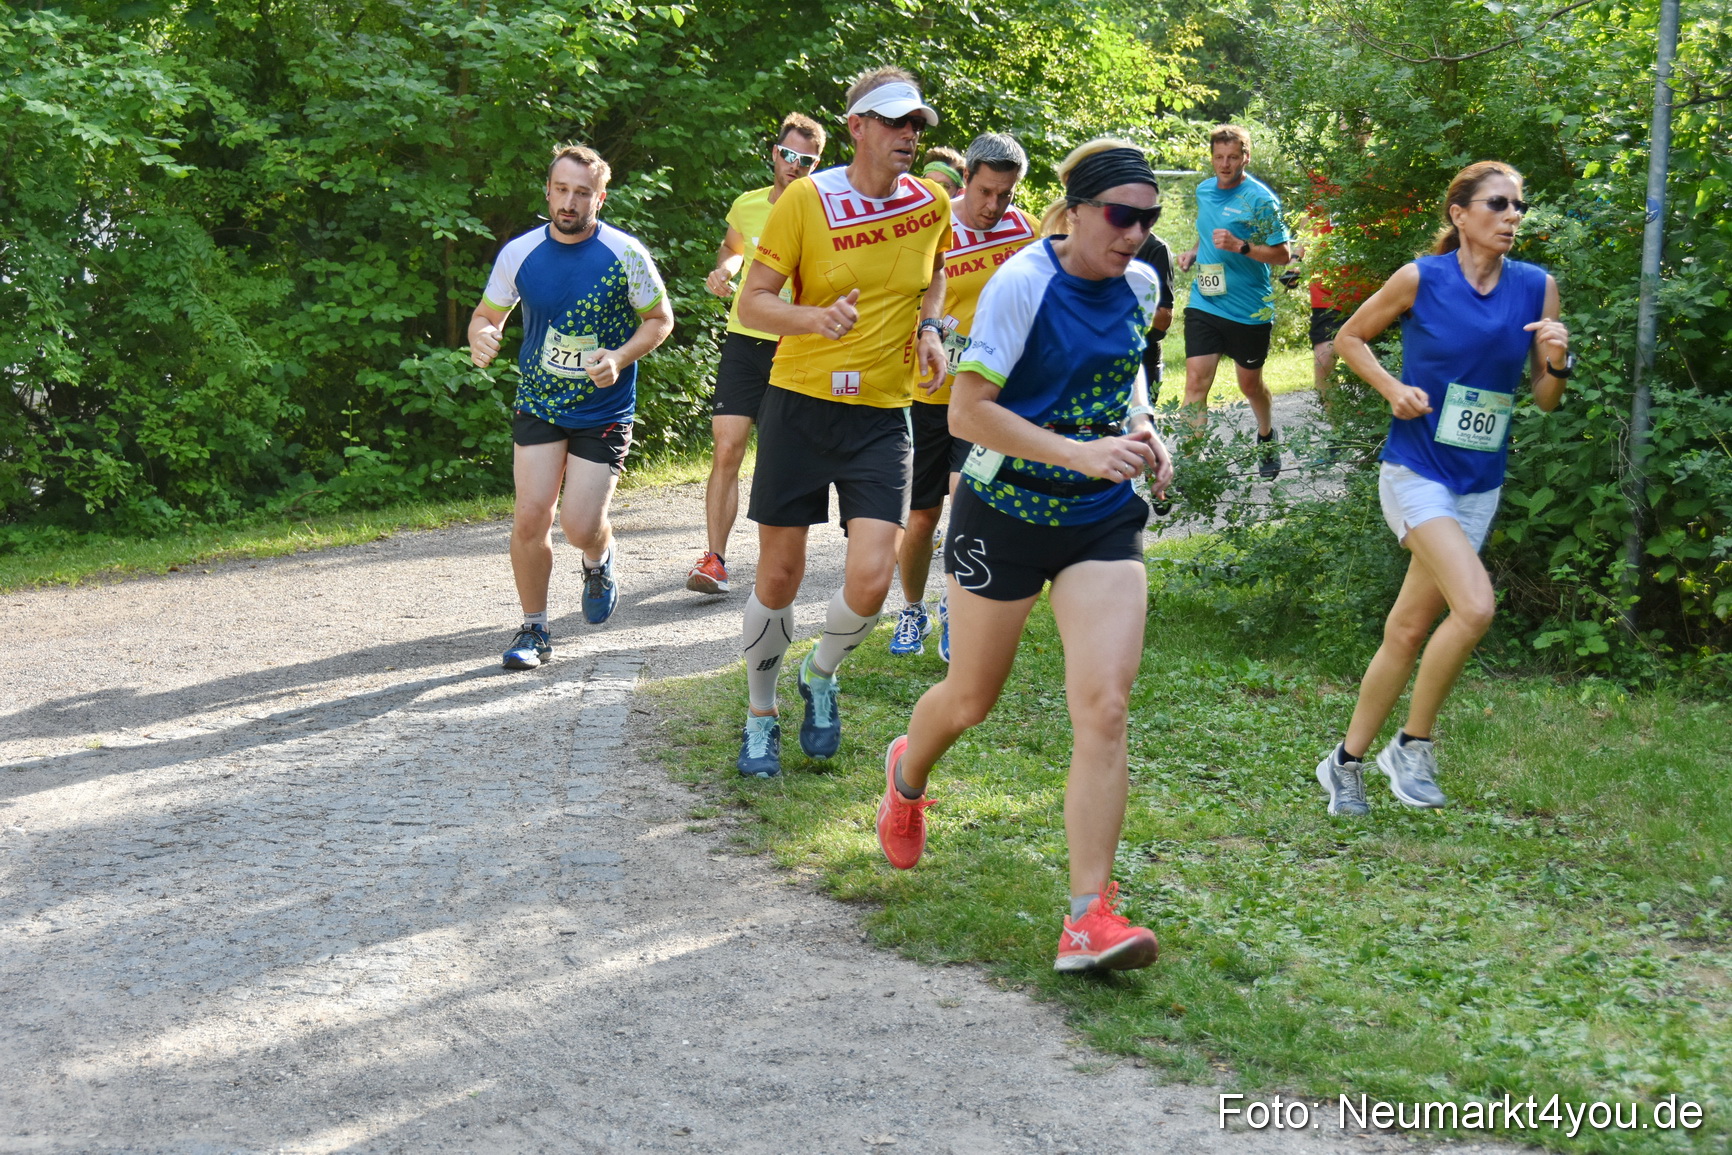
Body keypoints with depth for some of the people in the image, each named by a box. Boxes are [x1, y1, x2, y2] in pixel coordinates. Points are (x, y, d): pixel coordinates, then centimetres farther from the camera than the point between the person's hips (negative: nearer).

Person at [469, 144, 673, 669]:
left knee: (580, 527, -10)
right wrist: (480, 340, -16)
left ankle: (600, 562, 28)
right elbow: (486, 315, 8)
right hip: (537, 406, 2)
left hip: (603, 412, -2)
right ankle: (533, 631, 12)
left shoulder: (625, 255, -10)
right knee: (530, 519, -7)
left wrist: (620, 358, -17)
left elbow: (660, 319, 0)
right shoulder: (519, 253, -4)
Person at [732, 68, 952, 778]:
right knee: (778, 578, 5)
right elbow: (752, 302, -8)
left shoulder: (931, 204, 1)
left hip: (882, 416, 2)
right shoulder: (805, 201, -10)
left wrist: (929, 327, 4)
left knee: (871, 579, -12)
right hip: (800, 404, -2)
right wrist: (815, 318, -26)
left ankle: (821, 677, 20)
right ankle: (760, 716, 27)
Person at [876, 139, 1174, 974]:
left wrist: (1144, 431, 1)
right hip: (1006, 512, -4)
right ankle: (907, 774, 51)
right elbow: (966, 410, -20)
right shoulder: (1022, 283, -17)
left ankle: (1089, 916, -11)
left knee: (1105, 708, -12)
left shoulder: (1140, 286, 1)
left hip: (1104, 519, 4)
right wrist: (1081, 453, -28)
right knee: (971, 699, 14)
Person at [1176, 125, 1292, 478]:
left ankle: (1267, 438, 42)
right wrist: (1194, 252, 6)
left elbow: (1282, 254, -12)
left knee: (1250, 384, 13)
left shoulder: (1259, 198, -11)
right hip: (1204, 303, 4)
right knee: (1196, 380, -10)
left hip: (1249, 311, -4)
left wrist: (1239, 246, -25)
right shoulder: (1204, 190, 7)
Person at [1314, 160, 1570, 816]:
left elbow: (1546, 401, 5)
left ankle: (1347, 762, 25)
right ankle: (1413, 745, -2)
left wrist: (1556, 361, -15)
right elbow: (1351, 338, 7)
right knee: (1475, 606, -22)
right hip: (1417, 471, -4)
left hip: (1479, 485, 5)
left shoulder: (1537, 288, 1)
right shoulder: (1421, 279, -9)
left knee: (1409, 629, 9)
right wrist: (1393, 389, -8)